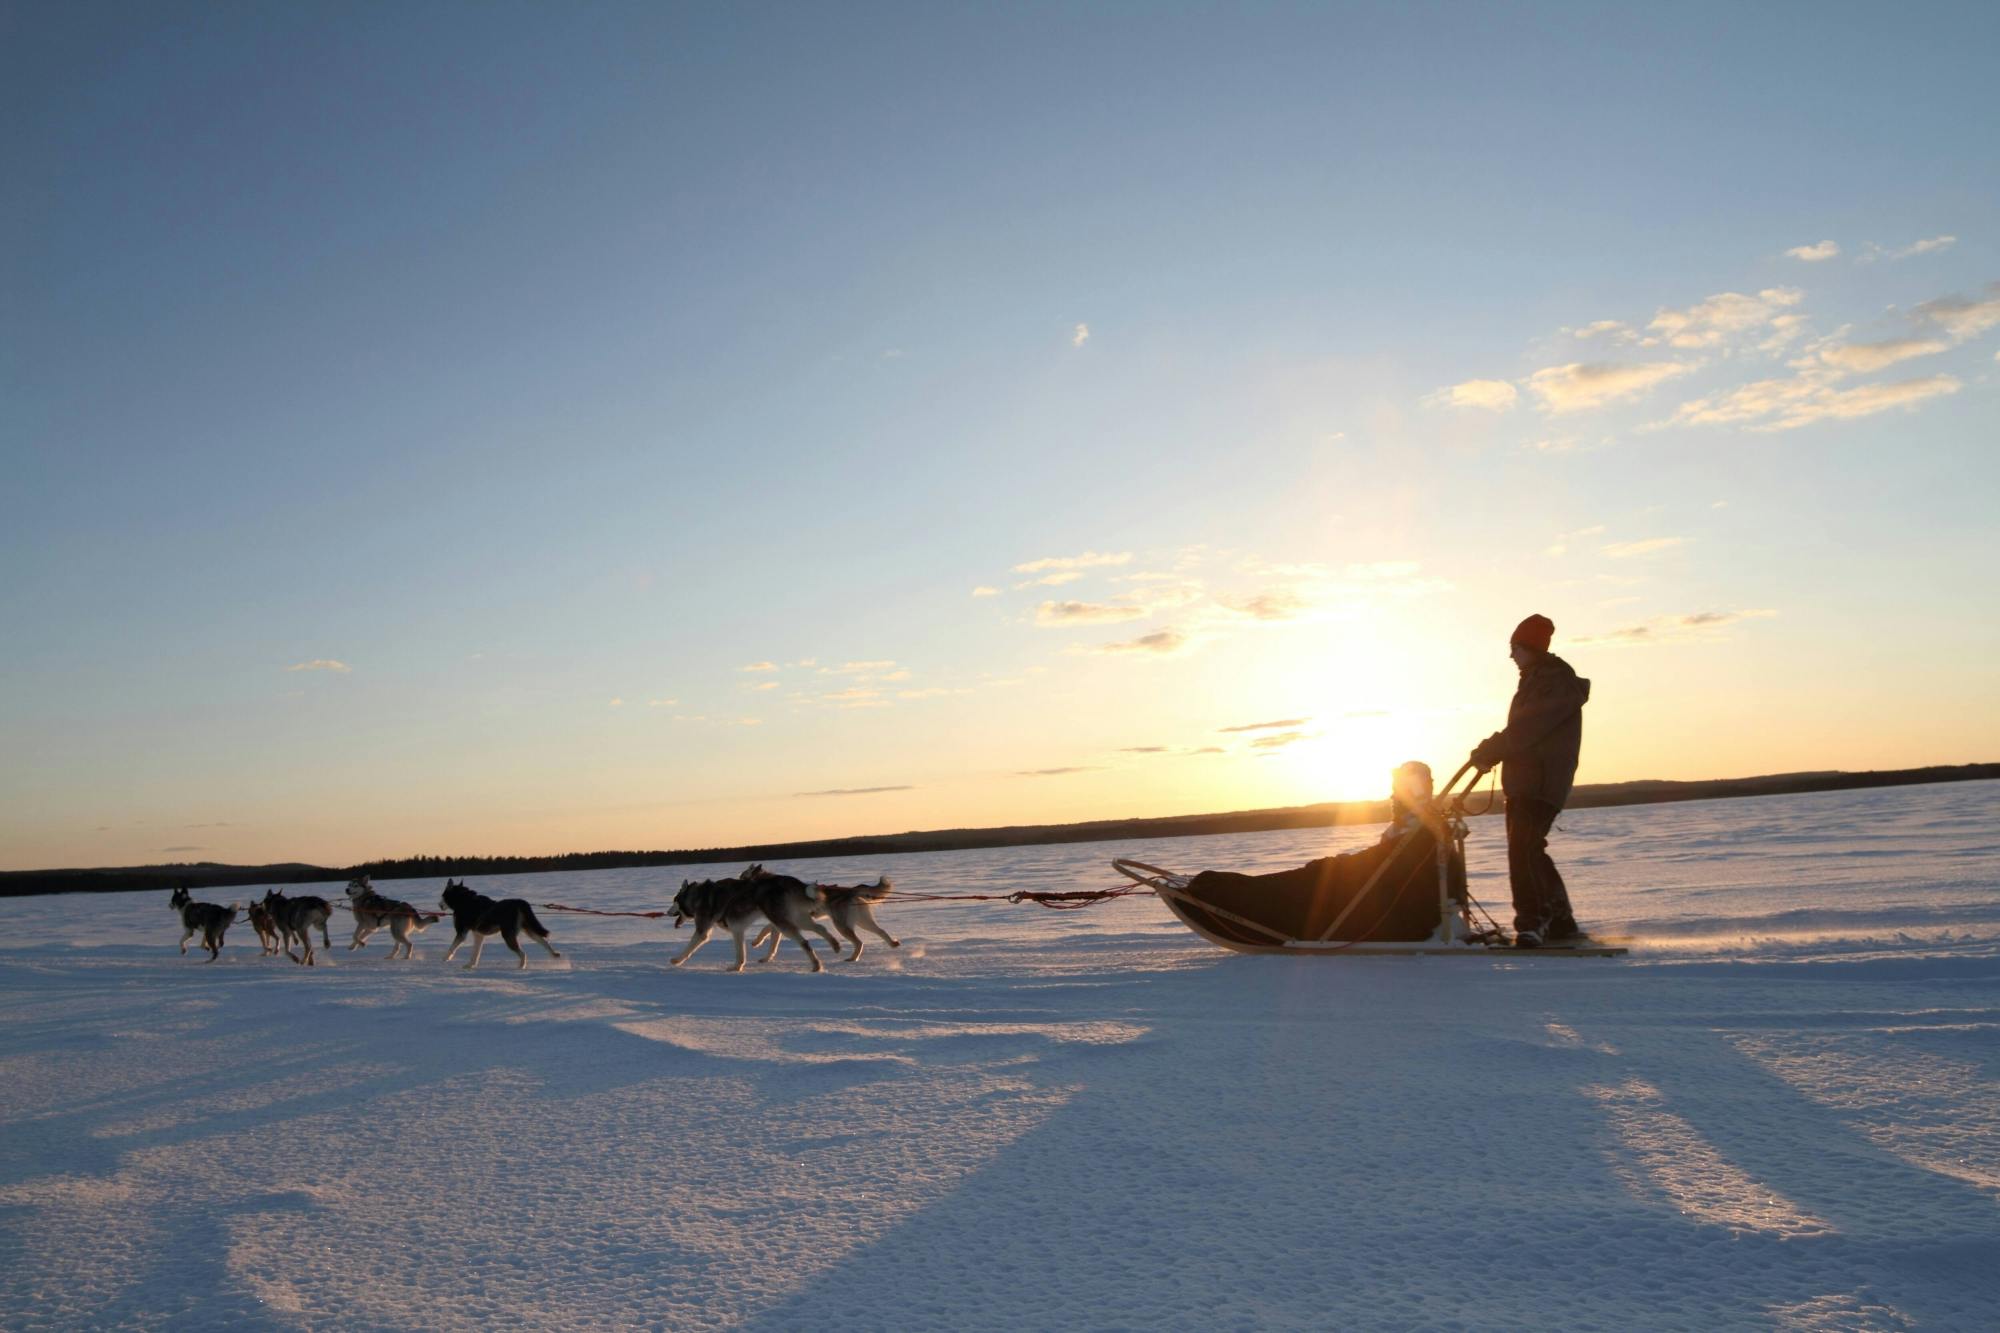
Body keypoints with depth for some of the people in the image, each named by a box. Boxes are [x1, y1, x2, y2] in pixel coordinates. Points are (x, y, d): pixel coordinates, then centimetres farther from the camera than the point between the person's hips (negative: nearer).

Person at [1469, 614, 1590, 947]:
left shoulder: (1559, 683, -11)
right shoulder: (1534, 682, 21)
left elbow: (1525, 730, -19)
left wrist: (1488, 751, -15)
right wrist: (1491, 753, 11)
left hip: (1541, 784, -10)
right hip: (1521, 782, 10)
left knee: (1523, 849, -20)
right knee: (1528, 852, 13)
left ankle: (1532, 922, -22)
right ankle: (1561, 922, 23)